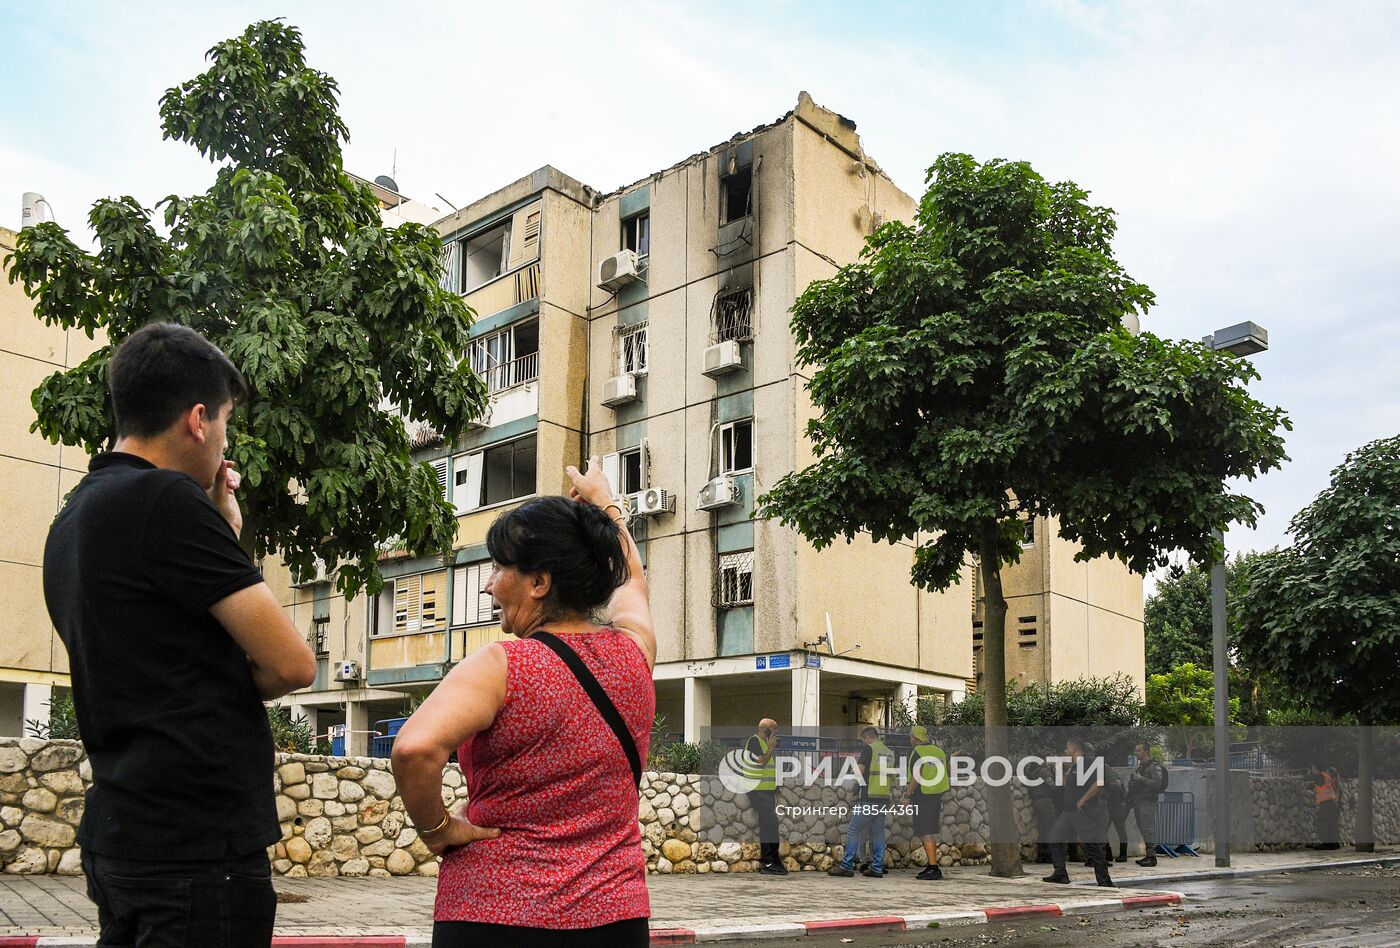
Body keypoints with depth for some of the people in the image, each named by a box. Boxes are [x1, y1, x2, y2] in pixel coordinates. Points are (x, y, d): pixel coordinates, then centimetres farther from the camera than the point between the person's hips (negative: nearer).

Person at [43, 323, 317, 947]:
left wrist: (223, 535, 12)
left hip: (119, 836, 10)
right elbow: (292, 665, -17)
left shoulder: (73, 518, 14)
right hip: (199, 843, -10)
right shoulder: (166, 499, -16)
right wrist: (234, 683, 4)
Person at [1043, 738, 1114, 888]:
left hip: (1085, 812, -10)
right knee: (1055, 838, 5)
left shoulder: (1088, 762, -12)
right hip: (1069, 811, 10)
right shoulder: (1071, 767, 18)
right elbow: (1065, 786, 26)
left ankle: (1104, 880, 3)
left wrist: (1082, 800, -20)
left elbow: (1099, 783, -24)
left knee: (1092, 846, -5)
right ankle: (1060, 874, 10)